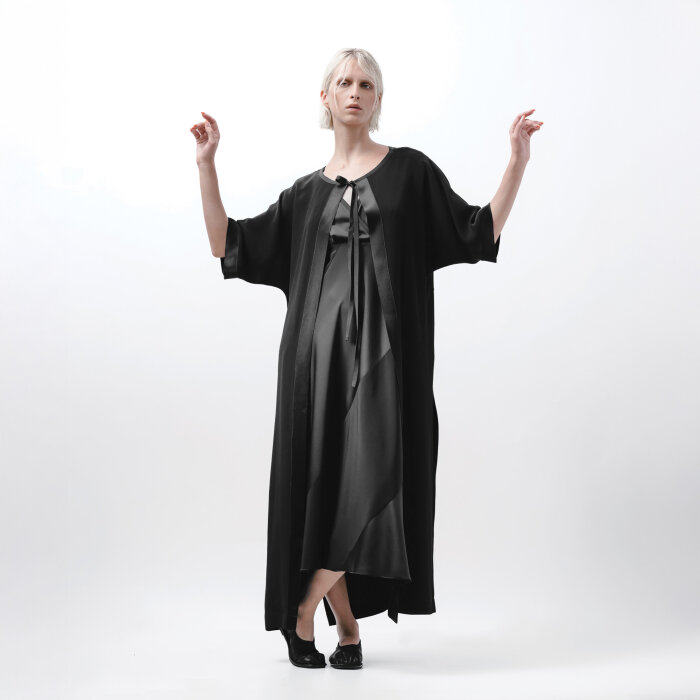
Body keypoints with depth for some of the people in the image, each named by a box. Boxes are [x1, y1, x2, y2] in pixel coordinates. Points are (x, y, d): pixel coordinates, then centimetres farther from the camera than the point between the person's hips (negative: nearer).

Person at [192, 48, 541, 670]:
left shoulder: (410, 169, 11)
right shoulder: (306, 193, 17)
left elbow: (480, 233, 8)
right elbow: (229, 246, 13)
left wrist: (518, 161, -1)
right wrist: (206, 163, 10)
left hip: (385, 352, -2)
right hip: (319, 351, 2)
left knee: (373, 479, -13)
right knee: (323, 486, 0)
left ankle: (303, 610, 5)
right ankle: (347, 629, 14)